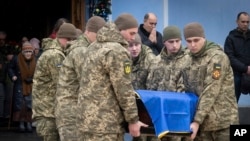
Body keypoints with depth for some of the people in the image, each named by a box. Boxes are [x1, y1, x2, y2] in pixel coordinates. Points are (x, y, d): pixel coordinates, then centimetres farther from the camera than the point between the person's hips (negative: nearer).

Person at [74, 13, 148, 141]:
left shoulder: (92, 47, 17)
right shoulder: (117, 51, -12)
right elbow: (124, 90, -13)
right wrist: (133, 120, -6)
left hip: (85, 119, 9)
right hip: (105, 124, -9)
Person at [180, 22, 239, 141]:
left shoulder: (217, 57, -10)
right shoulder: (189, 60, 10)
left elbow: (210, 93, -17)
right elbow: (186, 89, 12)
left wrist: (197, 121, -21)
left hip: (222, 121, -6)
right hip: (203, 121, 6)